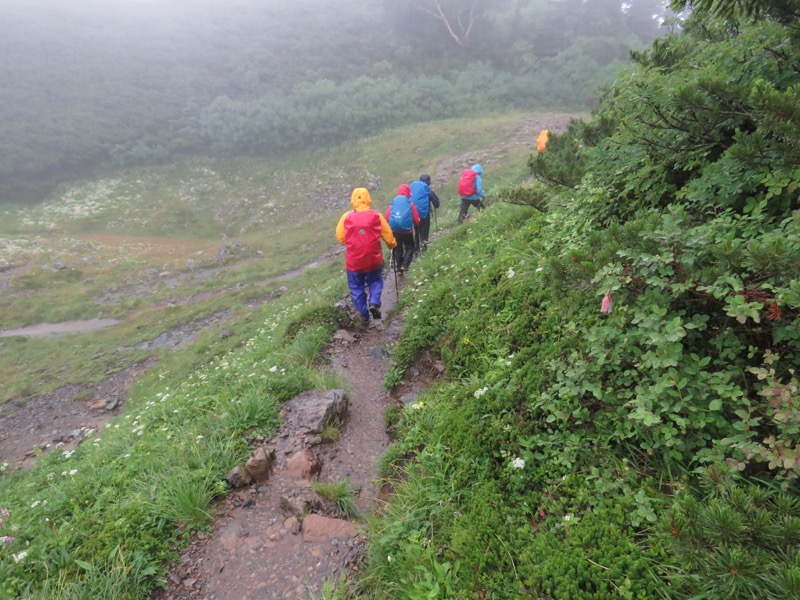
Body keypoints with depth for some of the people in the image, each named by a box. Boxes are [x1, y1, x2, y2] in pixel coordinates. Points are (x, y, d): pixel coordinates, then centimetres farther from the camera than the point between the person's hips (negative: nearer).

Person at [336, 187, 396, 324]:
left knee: (356, 288, 17)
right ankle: (374, 303, 2)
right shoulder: (376, 216, -7)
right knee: (375, 281, 25)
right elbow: (388, 235, 2)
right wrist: (392, 245, 23)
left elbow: (340, 237, 2)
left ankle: (364, 315, 20)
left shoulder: (346, 217, -8)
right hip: (374, 259, 1)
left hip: (353, 260, 0)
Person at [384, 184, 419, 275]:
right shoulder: (410, 203, -3)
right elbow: (416, 219, -2)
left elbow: (387, 216, -1)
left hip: (394, 230, 3)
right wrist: (415, 225, 20)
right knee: (409, 248, 13)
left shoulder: (393, 202, 3)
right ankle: (404, 265, -4)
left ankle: (399, 268, 15)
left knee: (397, 249, 16)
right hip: (407, 230, -3)